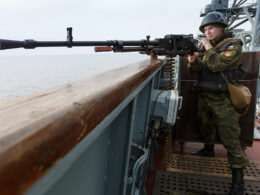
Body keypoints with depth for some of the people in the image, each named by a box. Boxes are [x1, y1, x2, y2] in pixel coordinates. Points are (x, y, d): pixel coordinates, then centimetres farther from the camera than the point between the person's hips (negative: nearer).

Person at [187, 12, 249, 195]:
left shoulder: (233, 45, -8)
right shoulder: (206, 46, 12)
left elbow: (216, 64, -24)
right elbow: (195, 70, 10)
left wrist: (208, 48, -11)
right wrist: (192, 61, -11)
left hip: (222, 99, -7)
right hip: (204, 96, 7)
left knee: (230, 138, -7)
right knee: (206, 127, 23)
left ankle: (238, 180, 0)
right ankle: (208, 150, 47)